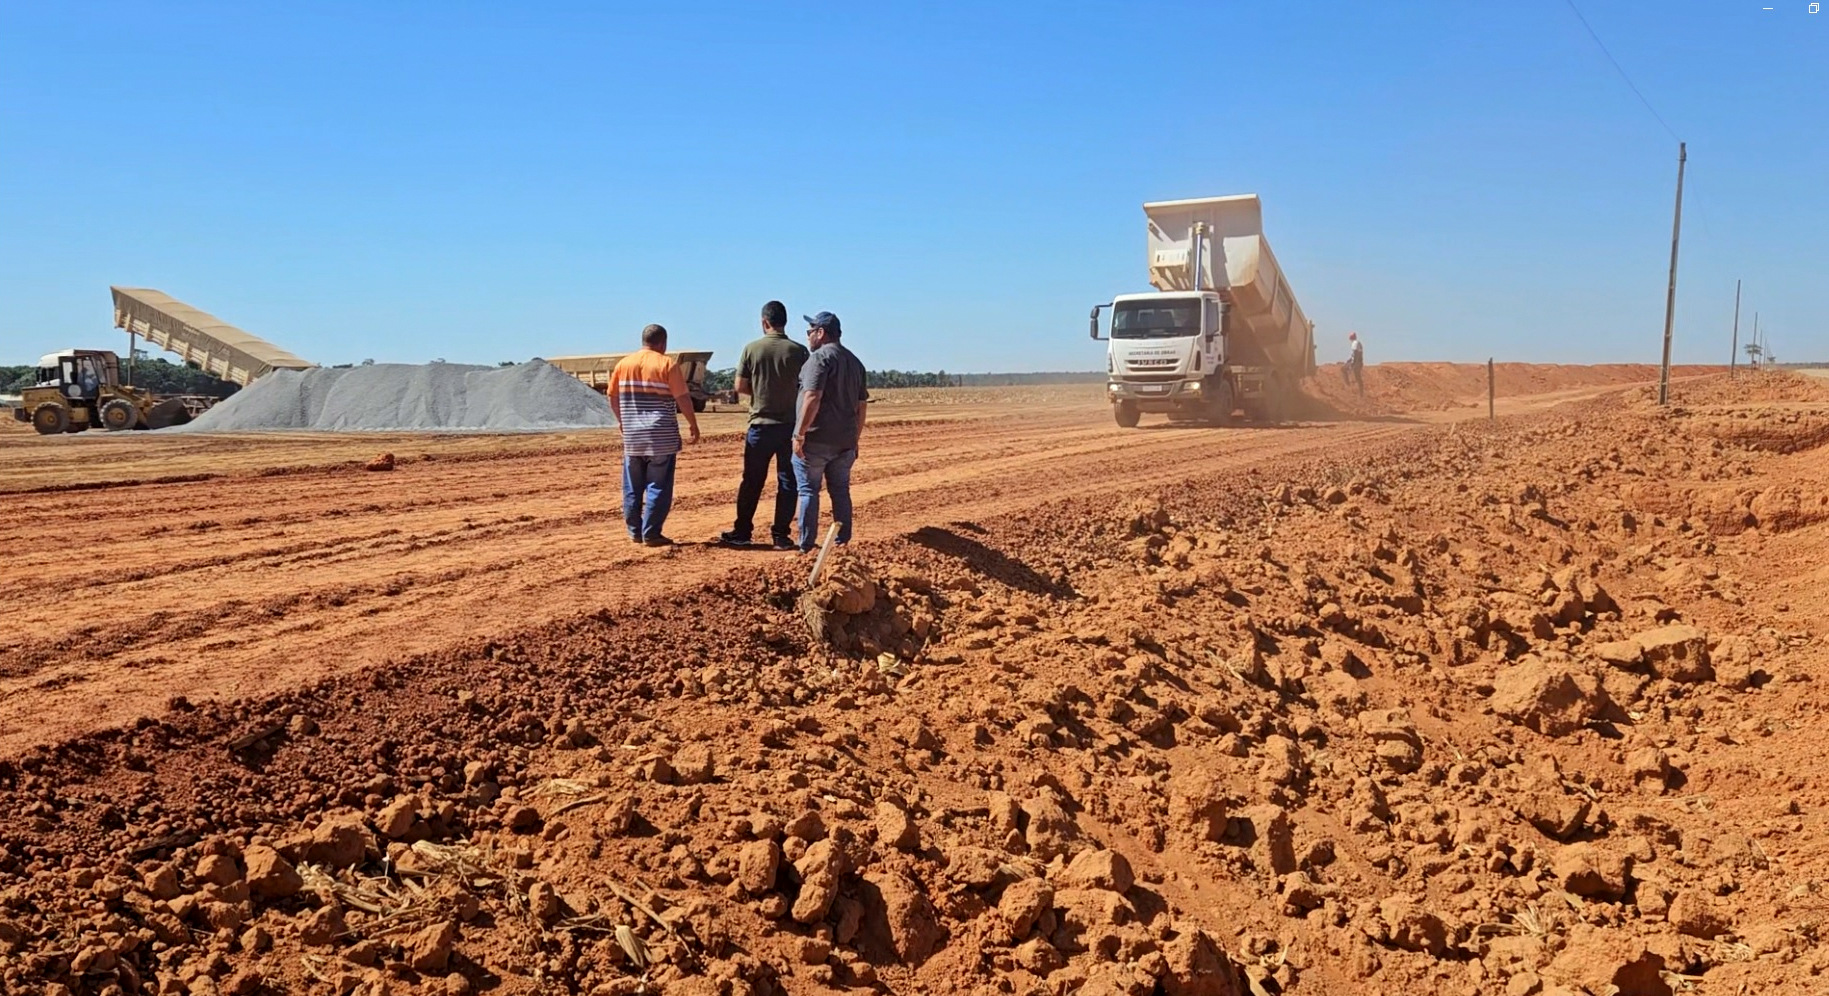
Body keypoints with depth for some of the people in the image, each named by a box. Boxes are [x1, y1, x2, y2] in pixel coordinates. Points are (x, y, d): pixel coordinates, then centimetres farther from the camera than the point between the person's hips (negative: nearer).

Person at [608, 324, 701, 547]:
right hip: (662, 437, -4)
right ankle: (651, 534, 1)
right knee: (658, 487, 1)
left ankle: (635, 531, 20)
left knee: (632, 487, 14)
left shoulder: (623, 364, 7)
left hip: (632, 438, 5)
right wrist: (693, 424, 2)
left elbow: (613, 398, 12)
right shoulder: (668, 364, -6)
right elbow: (682, 399, -9)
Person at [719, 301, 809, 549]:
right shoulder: (799, 351, -5)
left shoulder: (752, 349, -4)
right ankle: (781, 535, 7)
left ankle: (742, 531, 17)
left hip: (760, 424, 1)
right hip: (790, 425, 0)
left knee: (752, 481, 10)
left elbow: (740, 387, -1)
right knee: (787, 482, 6)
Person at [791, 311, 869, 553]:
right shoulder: (854, 361, 15)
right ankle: (843, 543, 17)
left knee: (809, 491, 0)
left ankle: (806, 545, 1)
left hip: (816, 440, -7)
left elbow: (812, 398, -20)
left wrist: (800, 434, -17)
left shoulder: (820, 357, -10)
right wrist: (854, 438, 22)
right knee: (841, 491, 13)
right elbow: (862, 405, 17)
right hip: (845, 441, 7)